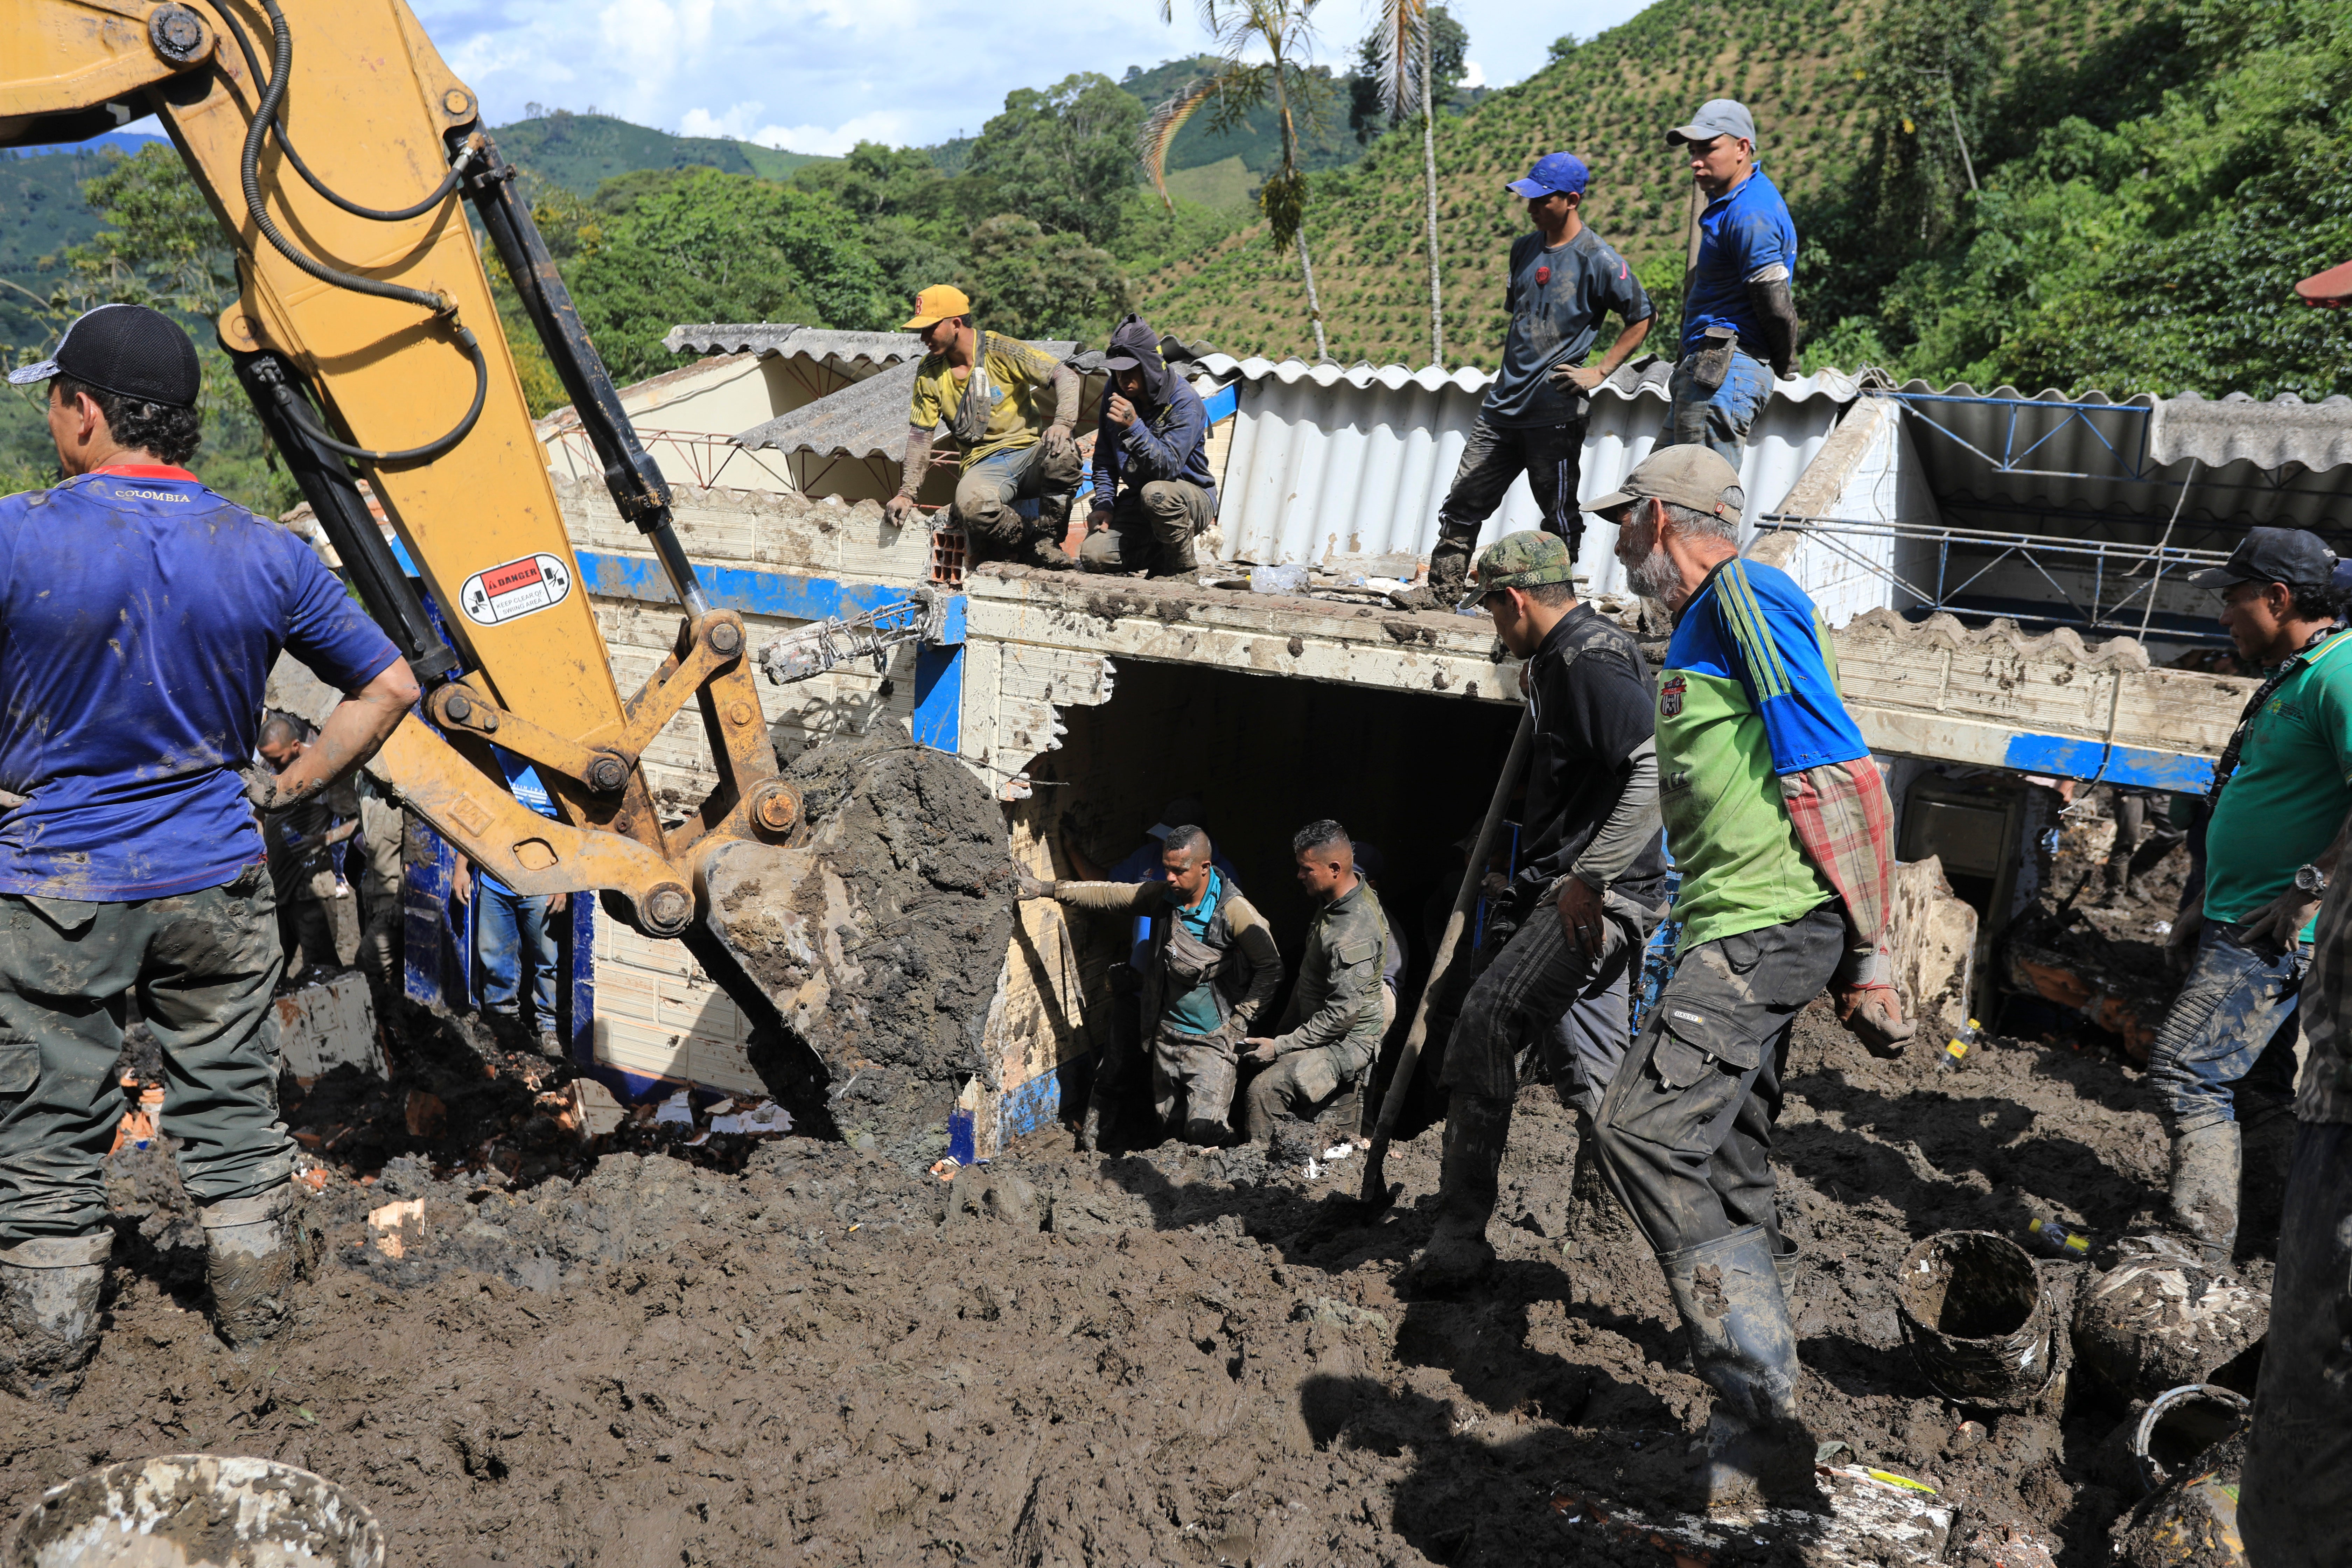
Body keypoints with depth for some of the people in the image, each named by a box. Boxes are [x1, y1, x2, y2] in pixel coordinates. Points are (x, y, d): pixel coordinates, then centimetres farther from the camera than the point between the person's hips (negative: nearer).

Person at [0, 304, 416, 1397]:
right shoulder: (267, 556, -4)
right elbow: (387, 688, 1)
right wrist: (290, 787, 8)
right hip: (213, 876, 3)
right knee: (231, 1100, 18)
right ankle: (256, 1303, 31)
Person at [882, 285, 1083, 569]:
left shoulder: (1001, 350, -5)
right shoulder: (929, 372, 7)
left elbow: (1066, 377, -9)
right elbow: (920, 436, 10)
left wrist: (1062, 424, -28)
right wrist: (906, 493, 2)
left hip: (1030, 454, -1)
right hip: (984, 466, 1)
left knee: (1061, 450, -36)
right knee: (971, 506, -35)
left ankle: (1047, 541, -14)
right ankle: (1030, 542, -7)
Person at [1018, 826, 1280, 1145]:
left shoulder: (1235, 911, -18)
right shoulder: (1163, 896, -1)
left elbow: (1270, 969, -11)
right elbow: (1107, 895, 8)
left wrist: (1239, 1022, -12)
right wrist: (1046, 889, 5)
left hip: (1213, 1039, -6)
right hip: (1168, 1032, 6)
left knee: (1202, 1128, -13)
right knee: (1169, 1120, 14)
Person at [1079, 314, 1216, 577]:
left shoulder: (1184, 401, -21)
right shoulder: (1115, 392, -1)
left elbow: (1168, 467, -30)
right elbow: (1105, 458, 10)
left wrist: (1134, 427, -40)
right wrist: (1104, 504, -2)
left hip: (1192, 499, -6)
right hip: (1137, 499, 6)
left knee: (1155, 493, -40)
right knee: (1093, 556, -16)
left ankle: (1183, 566, -14)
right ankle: (1160, 554, 13)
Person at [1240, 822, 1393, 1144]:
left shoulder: (1354, 935, -28)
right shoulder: (1335, 901, 3)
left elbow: (1342, 1015, -27)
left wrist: (1280, 1046, -20)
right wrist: (1283, 1029, 18)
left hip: (1347, 1042, -10)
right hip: (1316, 1027, 10)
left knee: (1264, 1090, -22)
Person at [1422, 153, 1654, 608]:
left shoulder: (1598, 259, -7)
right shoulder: (1524, 249, 13)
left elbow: (1641, 318, -4)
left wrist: (1600, 372, -10)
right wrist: (1505, 376, 16)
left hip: (1556, 413, -7)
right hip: (1503, 406, 7)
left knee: (1559, 519, 2)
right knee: (1462, 505, 5)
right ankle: (1439, 601, 11)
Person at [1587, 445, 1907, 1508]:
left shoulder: (1745, 597, -9)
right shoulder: (1702, 623, 22)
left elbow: (1837, 777, -17)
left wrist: (1867, 954, -19)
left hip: (1765, 928, -10)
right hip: (1741, 936, 10)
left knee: (1644, 1131, -18)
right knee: (1729, 1181, 11)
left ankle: (1764, 1405, -12)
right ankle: (1759, 1455, 19)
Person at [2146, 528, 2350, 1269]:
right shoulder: (2288, 681, 18)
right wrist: (2206, 904, 24)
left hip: (2275, 935, -11)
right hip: (2241, 924, 11)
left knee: (2186, 1069, -15)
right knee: (2253, 1084, 16)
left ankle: (2200, 1257, -10)